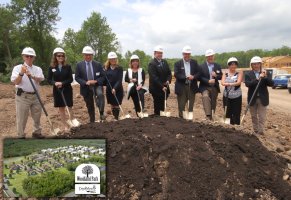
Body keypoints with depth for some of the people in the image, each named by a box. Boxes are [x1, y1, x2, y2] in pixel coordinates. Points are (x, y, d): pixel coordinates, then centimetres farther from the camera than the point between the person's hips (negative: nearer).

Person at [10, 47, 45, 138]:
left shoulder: (37, 69, 6)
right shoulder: (18, 68, -2)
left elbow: (40, 79, -13)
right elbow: (15, 82, -14)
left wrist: (32, 76, -32)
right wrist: (21, 73, -29)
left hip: (35, 96, 4)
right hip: (22, 96, -3)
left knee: (37, 116, 15)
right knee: (22, 118, 3)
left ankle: (36, 132, 33)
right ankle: (21, 135, 18)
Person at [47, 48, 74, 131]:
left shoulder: (68, 66, -3)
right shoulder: (52, 67, -1)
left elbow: (71, 79, -6)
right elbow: (49, 80, 2)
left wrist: (62, 83, -20)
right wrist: (55, 83, -18)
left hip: (67, 89, -1)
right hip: (57, 90, 2)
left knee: (69, 107, 3)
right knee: (61, 108, 7)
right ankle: (65, 126, 17)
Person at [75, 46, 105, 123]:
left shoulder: (98, 64, 2)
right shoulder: (79, 65, 1)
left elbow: (102, 76, 2)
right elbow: (77, 77, -1)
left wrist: (96, 81, -18)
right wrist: (85, 82, -18)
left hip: (97, 85, -1)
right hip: (86, 88, 1)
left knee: (100, 94, -34)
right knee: (90, 106, 9)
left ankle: (101, 113, -19)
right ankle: (92, 121, 26)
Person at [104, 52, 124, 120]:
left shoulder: (119, 68, -7)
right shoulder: (106, 67, 4)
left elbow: (120, 80, -13)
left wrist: (115, 88, -22)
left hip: (117, 89, -3)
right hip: (109, 89, 3)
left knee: (116, 105, 0)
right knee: (112, 105, 10)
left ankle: (116, 118, 9)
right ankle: (114, 117, 20)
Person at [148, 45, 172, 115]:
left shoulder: (164, 62, 12)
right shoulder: (152, 63, -12)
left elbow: (169, 73, 12)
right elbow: (154, 77, -19)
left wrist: (168, 80, -8)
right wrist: (161, 86, -23)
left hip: (165, 88, 6)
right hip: (156, 89, -6)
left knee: (162, 106, 12)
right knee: (157, 107, 3)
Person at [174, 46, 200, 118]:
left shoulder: (194, 62, 9)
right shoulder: (178, 63, 1)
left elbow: (198, 73, 4)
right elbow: (176, 74, -10)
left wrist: (193, 77, -16)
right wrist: (186, 77, -22)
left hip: (192, 87, 2)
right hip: (181, 87, -2)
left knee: (191, 105, 8)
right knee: (181, 105, 3)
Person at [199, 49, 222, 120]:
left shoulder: (217, 66, 8)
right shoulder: (202, 66, -2)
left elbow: (221, 77, 8)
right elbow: (200, 77, -8)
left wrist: (216, 76, -13)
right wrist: (208, 81, -20)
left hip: (214, 87, 4)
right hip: (205, 87, -3)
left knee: (213, 103, 9)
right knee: (205, 96, -30)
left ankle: (211, 117, 24)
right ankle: (208, 115, -34)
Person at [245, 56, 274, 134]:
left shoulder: (265, 73, 2)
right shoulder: (248, 74, -2)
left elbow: (272, 84, -7)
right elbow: (247, 84, -18)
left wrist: (265, 77, -22)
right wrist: (258, 78, -28)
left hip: (262, 98, 0)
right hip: (253, 98, 0)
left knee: (262, 117, 0)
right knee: (254, 116, 13)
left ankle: (260, 132, 7)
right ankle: (255, 131, 26)